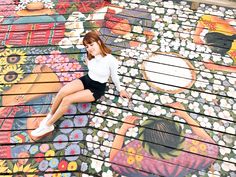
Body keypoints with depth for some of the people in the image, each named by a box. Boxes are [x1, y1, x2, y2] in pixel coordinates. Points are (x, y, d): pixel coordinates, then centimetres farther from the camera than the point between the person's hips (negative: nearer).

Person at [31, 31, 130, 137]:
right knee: (62, 92, -20)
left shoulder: (111, 60, -23)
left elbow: (114, 76, -6)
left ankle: (48, 125, -3)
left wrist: (120, 90, 6)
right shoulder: (90, 56, -7)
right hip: (87, 79, 6)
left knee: (67, 100, -20)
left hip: (97, 88, -5)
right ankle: (49, 116, 2)